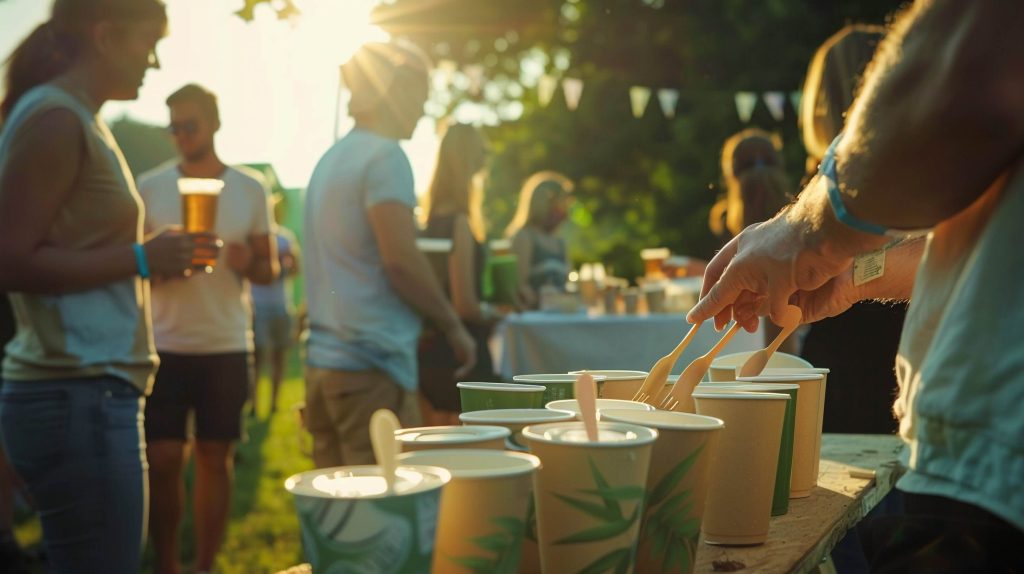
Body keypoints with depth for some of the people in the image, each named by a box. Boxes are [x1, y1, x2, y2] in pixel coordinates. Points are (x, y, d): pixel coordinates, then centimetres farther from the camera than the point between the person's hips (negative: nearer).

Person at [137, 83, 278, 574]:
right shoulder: (148, 187, 2)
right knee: (162, 460, -1)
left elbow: (269, 269, 9)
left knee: (216, 459, 6)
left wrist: (248, 263, -14)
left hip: (227, 347, 1)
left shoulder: (251, 189, 4)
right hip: (164, 345, 0)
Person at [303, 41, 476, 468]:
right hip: (372, 367, -9)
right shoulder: (384, 156, -10)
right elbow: (400, 258, -18)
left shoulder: (331, 160, 17)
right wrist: (453, 327, -7)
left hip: (321, 361, 9)